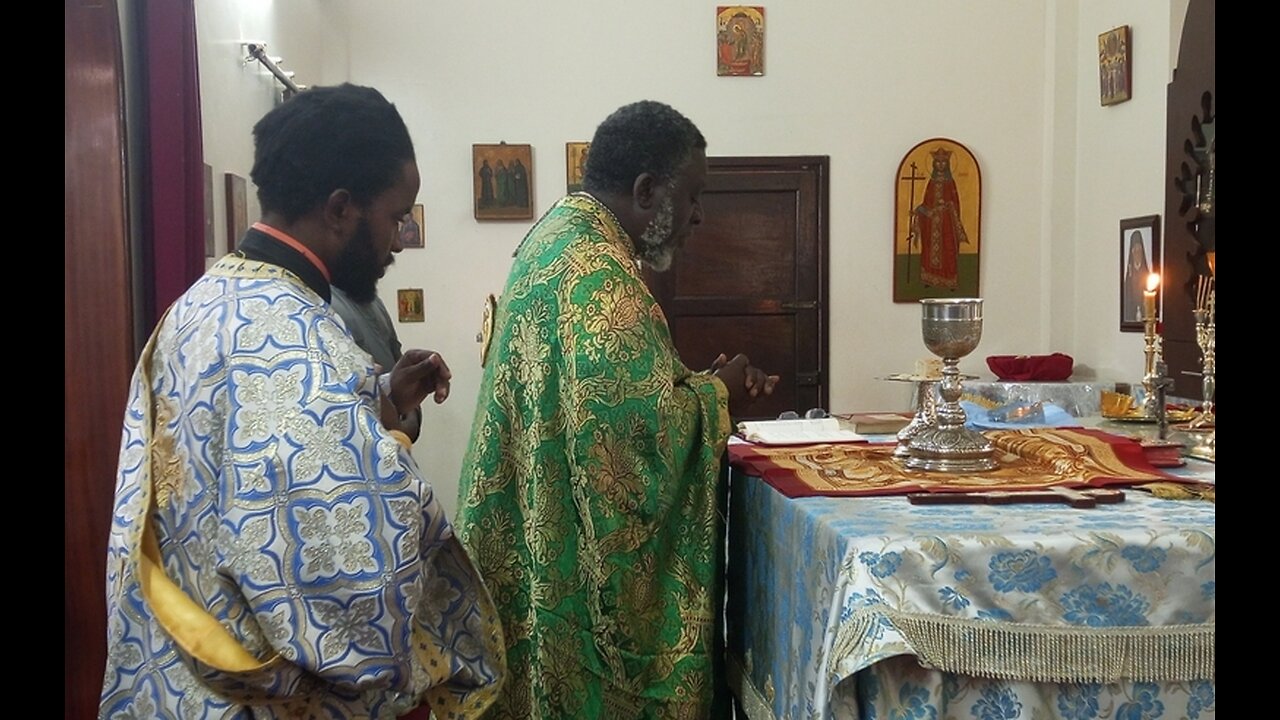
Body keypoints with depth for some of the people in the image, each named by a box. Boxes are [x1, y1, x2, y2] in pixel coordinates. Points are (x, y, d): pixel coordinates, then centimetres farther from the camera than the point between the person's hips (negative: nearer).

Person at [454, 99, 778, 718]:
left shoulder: (561, 239, 10)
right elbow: (642, 432, -27)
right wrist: (716, 398, -9)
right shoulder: (597, 274, -22)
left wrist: (701, 385, 6)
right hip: (587, 570, -10)